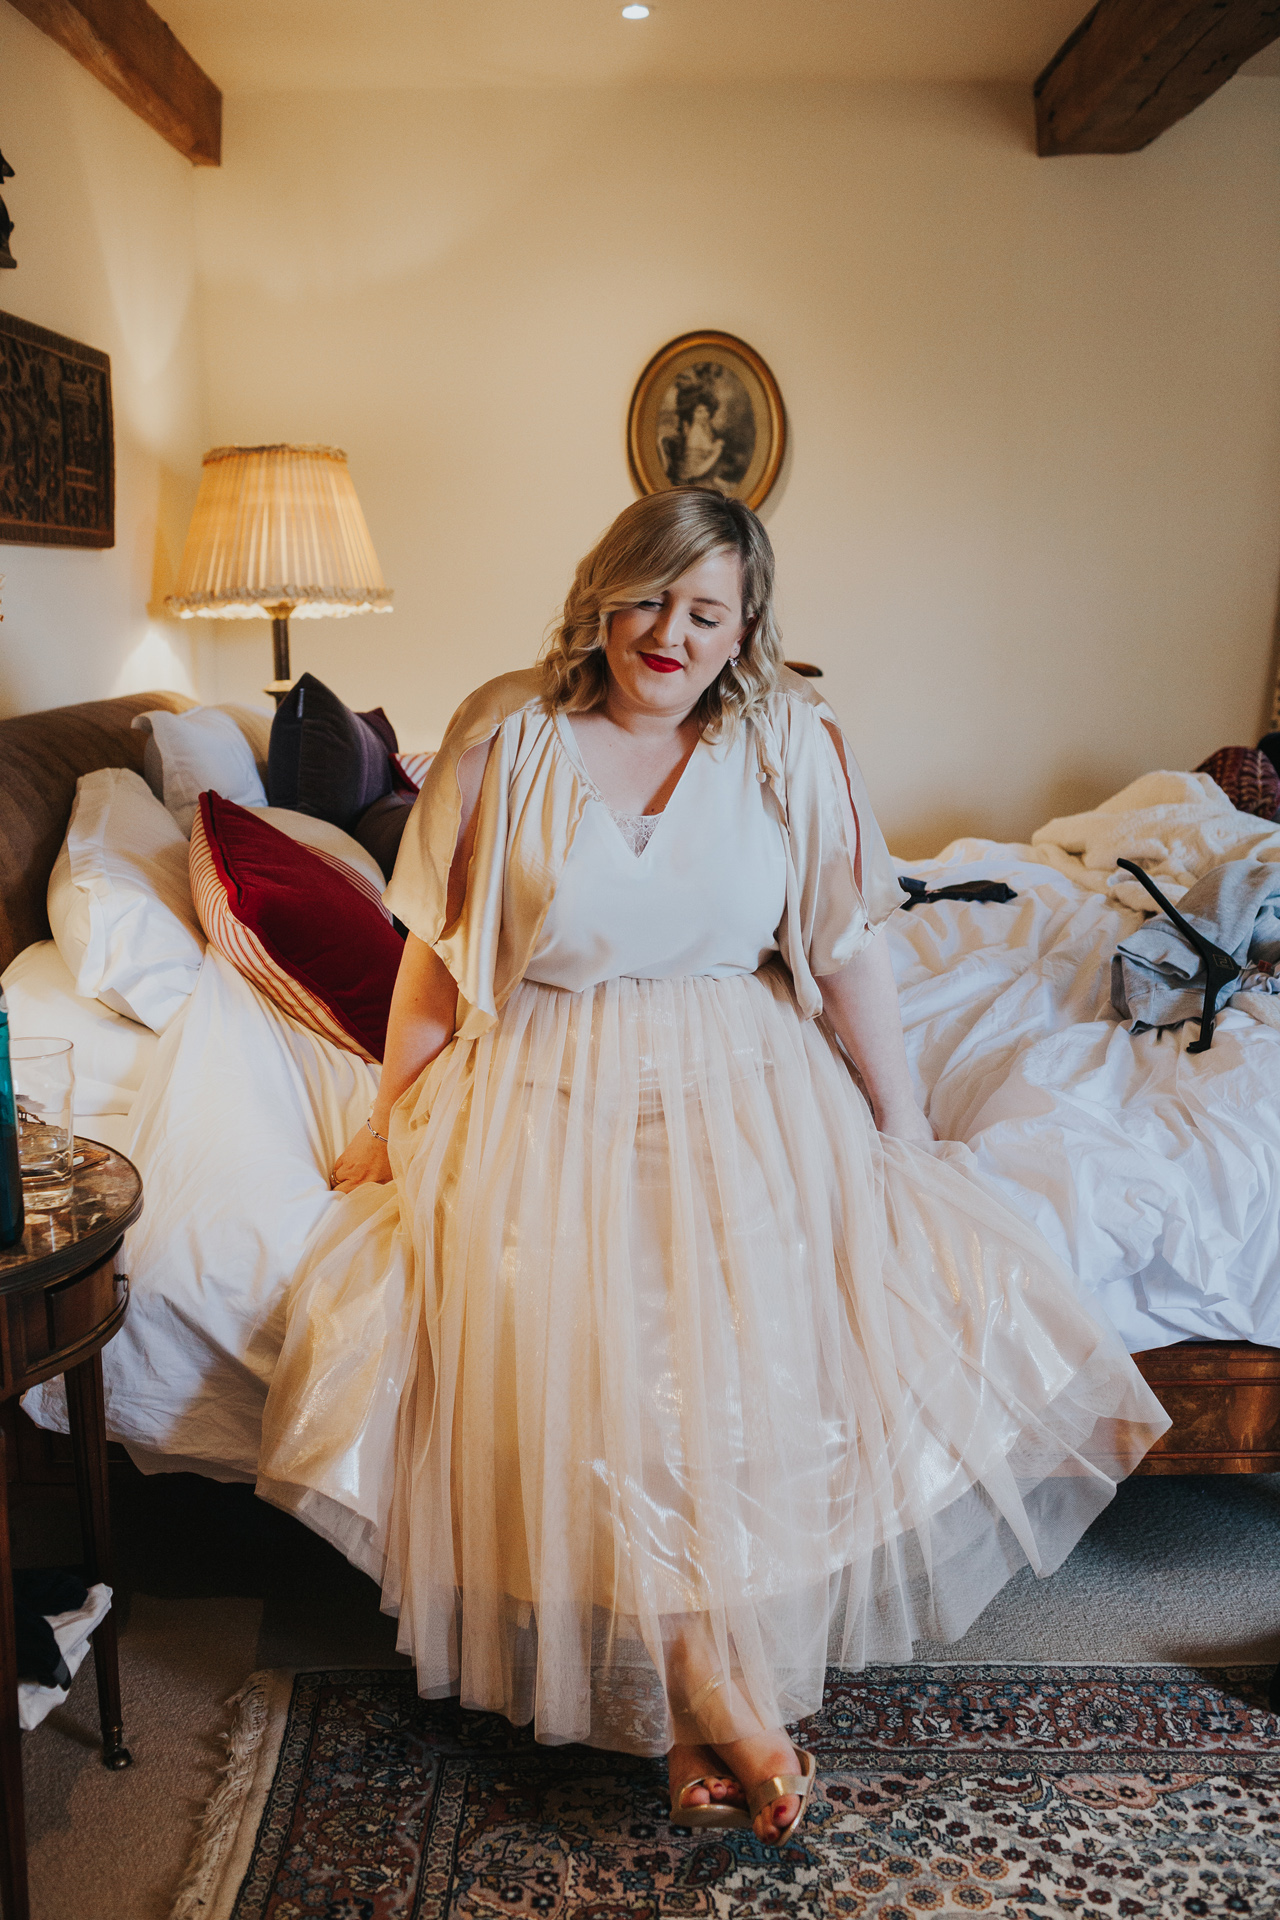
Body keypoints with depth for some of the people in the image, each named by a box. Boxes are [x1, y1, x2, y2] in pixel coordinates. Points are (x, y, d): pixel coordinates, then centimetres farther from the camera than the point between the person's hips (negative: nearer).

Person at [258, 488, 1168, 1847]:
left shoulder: (792, 743, 0)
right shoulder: (506, 733, -2)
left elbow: (849, 951, 4)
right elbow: (436, 951, 5)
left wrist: (903, 1138, 5)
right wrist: (391, 1128, 9)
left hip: (737, 1087, 1)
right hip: (547, 1098, 0)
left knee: (758, 1343, -20)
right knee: (577, 1355, -21)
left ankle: (696, 1702, -2)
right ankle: (722, 1699, -6)